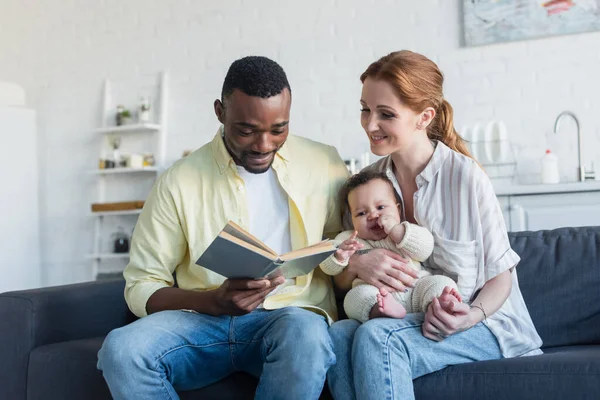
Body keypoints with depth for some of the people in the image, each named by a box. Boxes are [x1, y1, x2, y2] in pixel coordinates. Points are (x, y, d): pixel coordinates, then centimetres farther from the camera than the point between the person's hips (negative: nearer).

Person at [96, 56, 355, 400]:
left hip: (292, 313, 0)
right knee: (121, 347, -29)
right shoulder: (179, 182, -1)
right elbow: (141, 287, 1)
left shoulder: (324, 165, 3)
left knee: (304, 333, -36)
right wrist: (215, 301, -17)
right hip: (202, 318, 1)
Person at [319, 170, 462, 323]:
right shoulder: (349, 239, 20)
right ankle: (381, 310, -58)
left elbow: (425, 249, 2)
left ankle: (438, 303, -54)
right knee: (354, 297, -29)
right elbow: (328, 267, 11)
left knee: (442, 282, -22)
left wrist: (396, 230, -9)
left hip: (415, 290, 1)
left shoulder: (406, 230, 20)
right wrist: (340, 256, -14)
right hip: (372, 298, -1)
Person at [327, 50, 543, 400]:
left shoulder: (466, 178, -13)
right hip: (401, 321, 4)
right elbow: (341, 283, 5)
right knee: (339, 334, -29)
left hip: (483, 325, -4)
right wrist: (357, 265, -18)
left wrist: (471, 317, -22)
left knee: (376, 338, -33)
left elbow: (501, 275, -3)